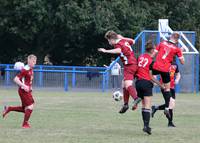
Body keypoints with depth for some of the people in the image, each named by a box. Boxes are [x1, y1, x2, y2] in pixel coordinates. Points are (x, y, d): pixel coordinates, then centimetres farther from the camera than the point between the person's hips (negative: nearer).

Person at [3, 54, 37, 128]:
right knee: (30, 106, -11)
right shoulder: (25, 70, -17)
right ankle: (25, 124, 0)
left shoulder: (31, 69, 10)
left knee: (25, 109, 12)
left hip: (27, 91, 9)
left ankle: (8, 109, 23)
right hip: (23, 91, -9)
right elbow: (16, 79, -21)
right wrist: (24, 86, -29)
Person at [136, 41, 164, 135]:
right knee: (147, 106, -6)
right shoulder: (151, 60, -10)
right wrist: (159, 84, -5)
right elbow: (151, 76, -11)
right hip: (146, 83, -6)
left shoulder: (140, 57, 6)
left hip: (138, 82, 6)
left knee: (143, 105, 15)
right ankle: (146, 126, -16)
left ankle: (145, 125, 16)